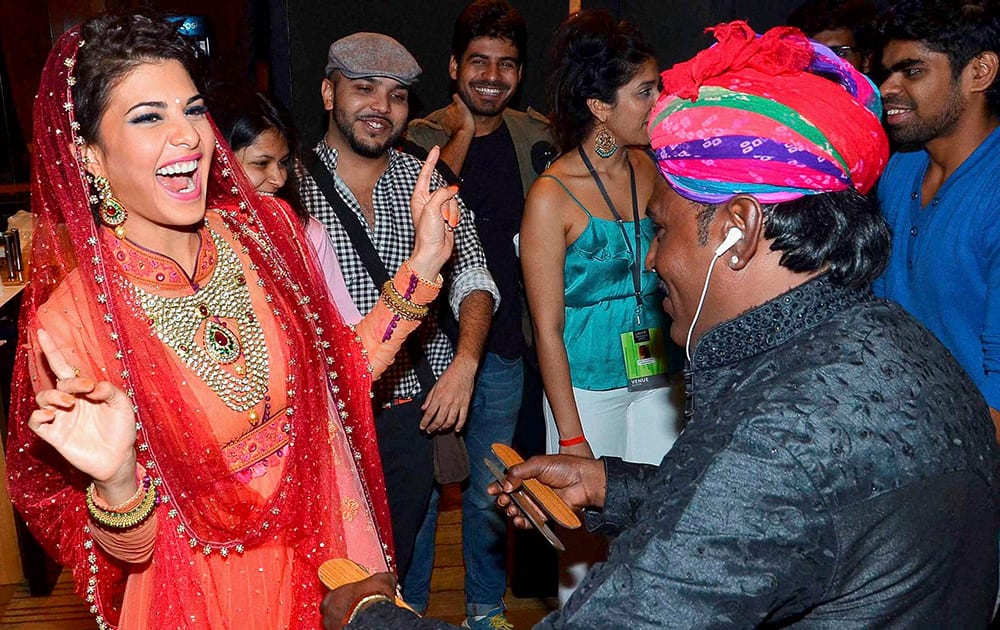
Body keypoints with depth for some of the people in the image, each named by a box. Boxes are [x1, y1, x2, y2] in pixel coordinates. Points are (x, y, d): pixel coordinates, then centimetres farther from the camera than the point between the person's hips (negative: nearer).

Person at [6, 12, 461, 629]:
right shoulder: (69, 322, -20)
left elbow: (342, 372, 3)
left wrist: (426, 260, -4)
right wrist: (116, 481, -35)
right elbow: (129, 550, -14)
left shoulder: (263, 229, -8)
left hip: (335, 554, 4)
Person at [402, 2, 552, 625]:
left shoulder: (536, 137, 6)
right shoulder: (422, 138, -3)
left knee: (490, 492, 14)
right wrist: (462, 134, -16)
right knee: (419, 489, 5)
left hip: (503, 347, 3)